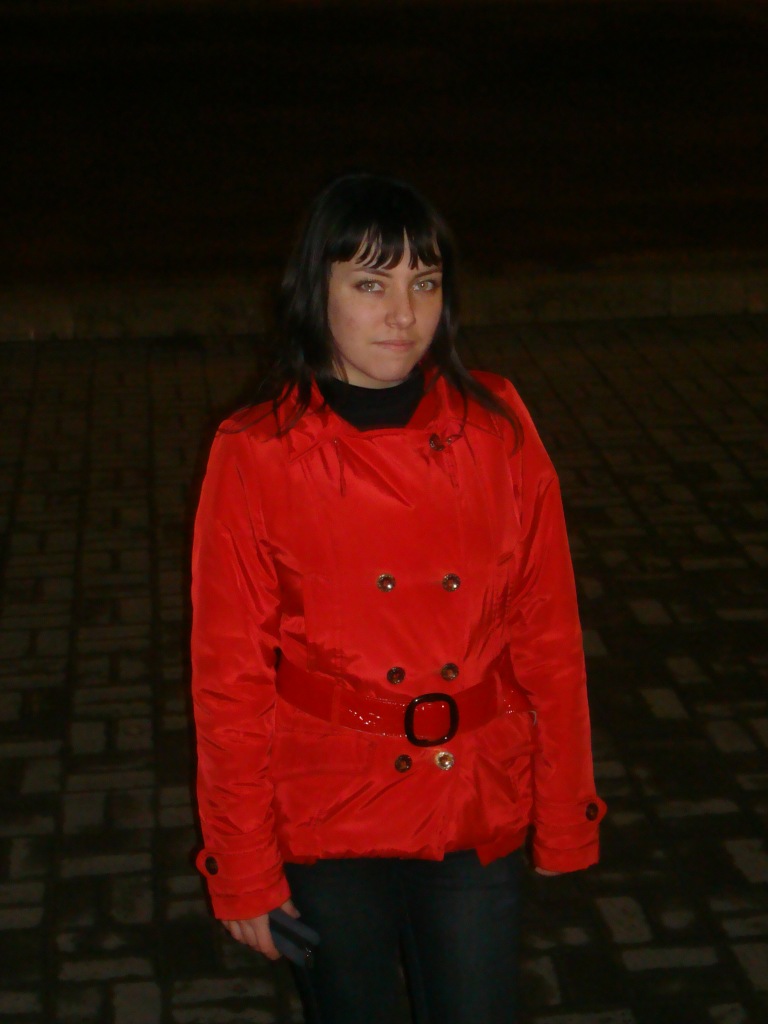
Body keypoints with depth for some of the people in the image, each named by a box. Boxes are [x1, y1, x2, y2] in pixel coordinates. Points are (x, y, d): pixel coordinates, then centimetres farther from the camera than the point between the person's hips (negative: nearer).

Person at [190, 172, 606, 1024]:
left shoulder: (498, 429, -5)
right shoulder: (257, 456, -11)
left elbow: (547, 635, 1)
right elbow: (228, 675, -6)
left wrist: (565, 817, 4)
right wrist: (243, 868, -4)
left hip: (479, 812, 2)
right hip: (329, 816, -1)